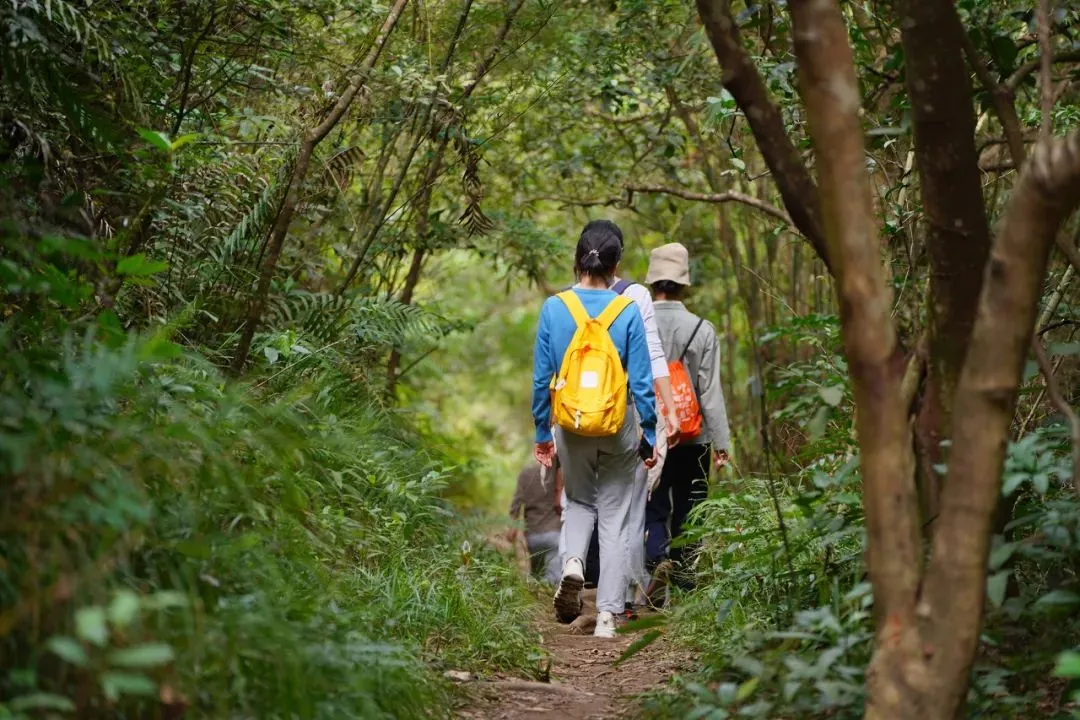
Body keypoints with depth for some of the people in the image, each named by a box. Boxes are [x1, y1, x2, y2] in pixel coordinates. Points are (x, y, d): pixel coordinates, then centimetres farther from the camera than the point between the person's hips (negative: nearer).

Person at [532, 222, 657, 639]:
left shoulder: (554, 308, -5)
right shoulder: (627, 312, -9)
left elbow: (541, 378, -1)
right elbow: (641, 381, -6)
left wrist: (542, 433, 9)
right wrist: (650, 434, 3)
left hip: (570, 428, 1)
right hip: (619, 429, -1)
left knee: (578, 501, 25)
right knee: (614, 518, 10)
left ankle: (573, 561, -4)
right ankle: (607, 615, 6)